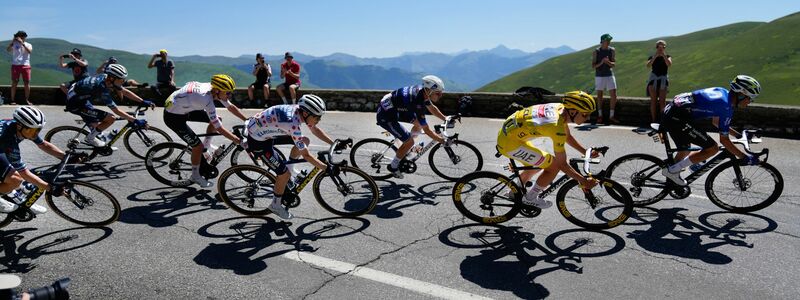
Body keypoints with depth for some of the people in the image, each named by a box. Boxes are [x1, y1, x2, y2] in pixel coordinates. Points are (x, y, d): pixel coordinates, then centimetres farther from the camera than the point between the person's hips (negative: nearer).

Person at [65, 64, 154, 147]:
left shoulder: (107, 78, -11)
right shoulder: (102, 89, -33)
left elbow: (125, 92, -2)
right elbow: (117, 111, -30)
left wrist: (143, 101, -5)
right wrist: (135, 121, -32)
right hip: (75, 103, -9)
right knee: (110, 119, -13)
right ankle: (90, 138, 4)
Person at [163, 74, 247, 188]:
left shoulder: (213, 88, -12)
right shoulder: (207, 100, -35)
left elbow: (231, 107, 1)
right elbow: (219, 129, -31)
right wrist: (240, 142, -27)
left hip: (185, 108, 8)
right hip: (173, 117, -8)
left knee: (216, 119, 6)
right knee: (198, 146, -8)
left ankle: (207, 145, 27)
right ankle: (195, 176, 15)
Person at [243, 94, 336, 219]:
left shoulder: (299, 109, -11)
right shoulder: (293, 123, -35)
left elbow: (315, 129, 5)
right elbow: (306, 155, -29)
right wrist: (328, 168, -27)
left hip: (267, 131, 8)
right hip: (258, 139, -8)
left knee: (305, 141, 5)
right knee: (285, 174, -6)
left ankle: (289, 167, 19)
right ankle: (275, 205, 15)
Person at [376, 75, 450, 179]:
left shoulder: (421, 90, -6)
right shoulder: (417, 102, -31)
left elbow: (432, 108, 15)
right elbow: (427, 130, -26)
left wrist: (446, 119, 11)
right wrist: (444, 141, -21)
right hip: (386, 117, -9)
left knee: (419, 122, 10)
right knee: (410, 142, -8)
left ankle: (405, 151, 24)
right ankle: (393, 167, 12)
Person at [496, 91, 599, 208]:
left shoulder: (560, 107, -1)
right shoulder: (557, 127, -26)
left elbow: (567, 136, 18)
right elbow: (562, 164, -17)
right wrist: (584, 181, -9)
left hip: (506, 132, 9)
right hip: (509, 143, -9)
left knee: (538, 165, 25)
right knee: (554, 166, -7)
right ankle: (530, 199, 9)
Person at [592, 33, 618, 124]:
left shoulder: (612, 50, 3)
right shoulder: (596, 51, -2)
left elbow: (614, 64, 0)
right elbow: (593, 66, -3)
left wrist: (608, 62, -20)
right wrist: (601, 63, -21)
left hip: (609, 75, 2)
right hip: (599, 76, -1)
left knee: (614, 95, -5)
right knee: (599, 96, 5)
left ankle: (611, 116, 4)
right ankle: (600, 115, 16)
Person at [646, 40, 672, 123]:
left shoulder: (668, 56, 11)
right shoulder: (652, 57, 11)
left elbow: (669, 64, -9)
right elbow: (648, 65, -8)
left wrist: (663, 55, -16)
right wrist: (655, 56, -18)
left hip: (663, 78, 0)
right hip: (653, 78, 1)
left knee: (662, 100, -9)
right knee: (653, 100, -4)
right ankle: (653, 120, -4)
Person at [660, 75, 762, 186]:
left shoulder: (722, 92, 15)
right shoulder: (726, 106, -12)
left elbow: (715, 121, 29)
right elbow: (724, 140, -7)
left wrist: (738, 134, 32)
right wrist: (745, 157, 0)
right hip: (677, 119, -10)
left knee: (684, 150, 27)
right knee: (712, 148, -2)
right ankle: (672, 170, 0)